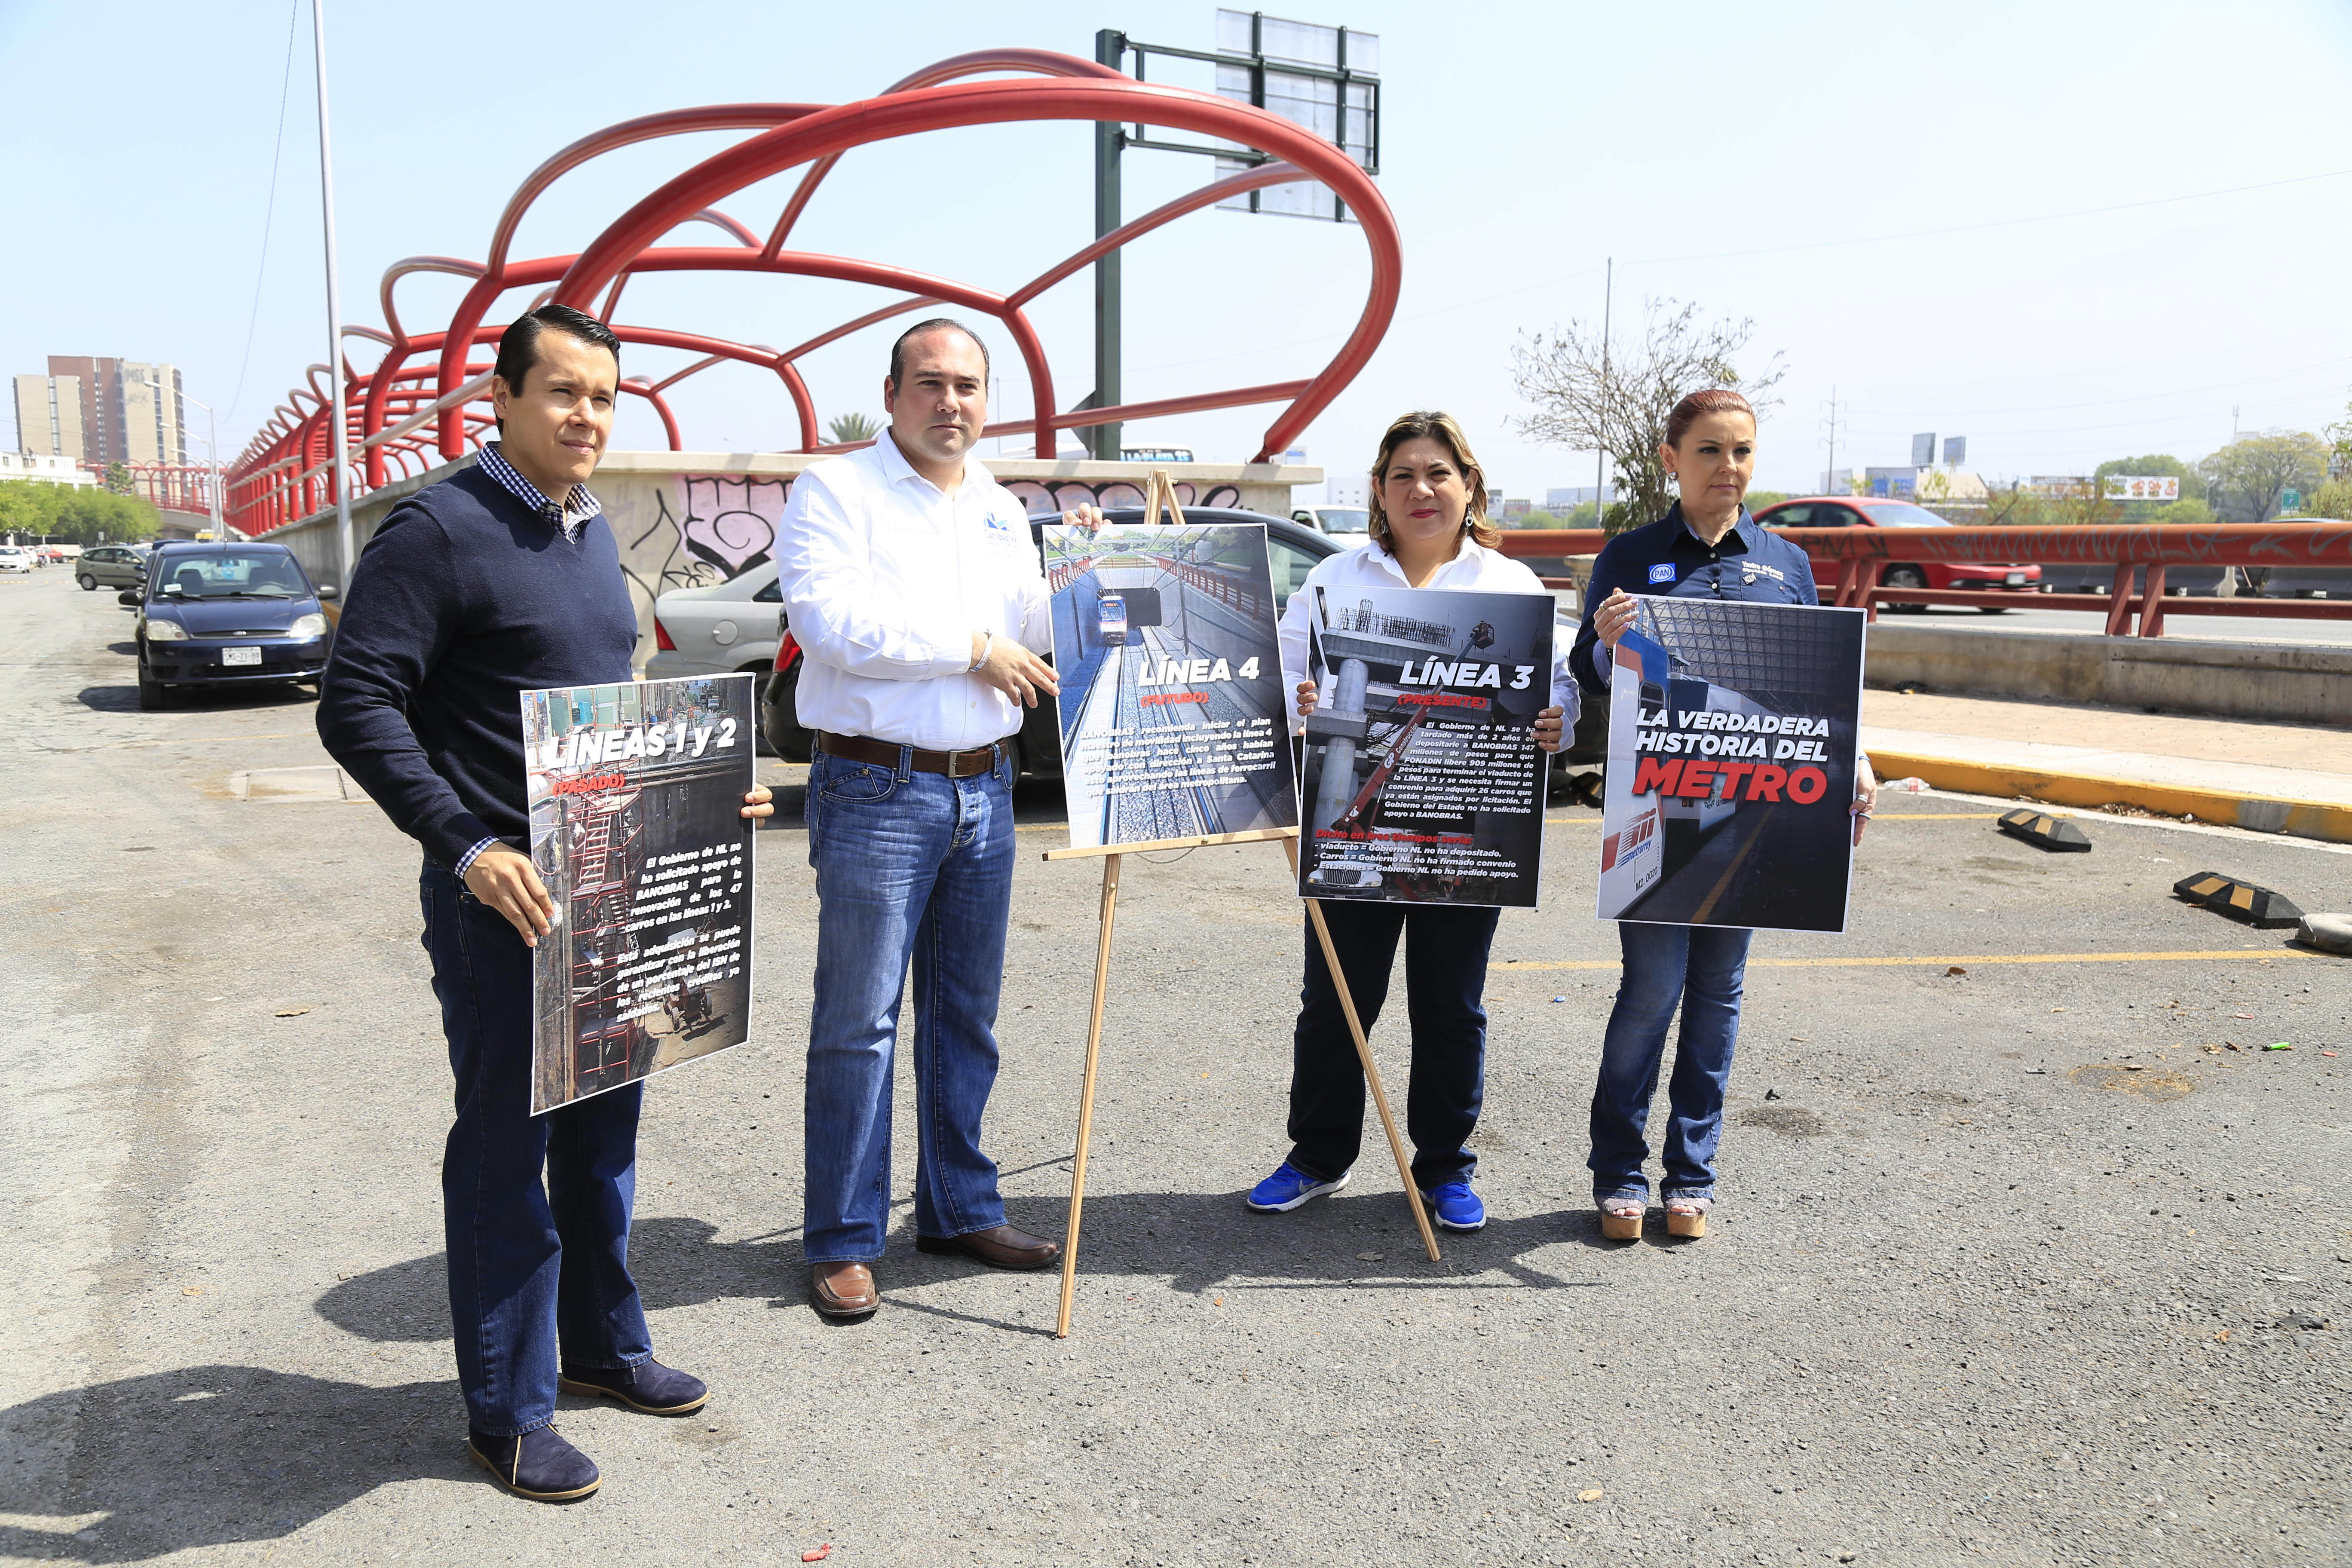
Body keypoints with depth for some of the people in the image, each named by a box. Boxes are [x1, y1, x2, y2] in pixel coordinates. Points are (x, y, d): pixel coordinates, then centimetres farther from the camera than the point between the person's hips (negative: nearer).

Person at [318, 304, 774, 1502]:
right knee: (505, 1146, 4)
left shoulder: (592, 530, 12)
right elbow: (355, 705, -17)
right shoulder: (438, 529, -12)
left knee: (603, 1129, 18)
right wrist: (467, 846, -24)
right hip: (502, 895, -7)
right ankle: (506, 1412, 19)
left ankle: (602, 1345, 36)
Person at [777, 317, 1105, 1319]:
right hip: (877, 790, -6)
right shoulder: (836, 490, -2)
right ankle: (844, 1242, 8)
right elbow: (830, 619, -17)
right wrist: (974, 647, -12)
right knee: (859, 1022, -3)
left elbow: (1033, 639, 17)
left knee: (966, 1017, 13)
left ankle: (959, 1209, 26)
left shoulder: (1003, 511, 17)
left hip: (985, 790, 6)